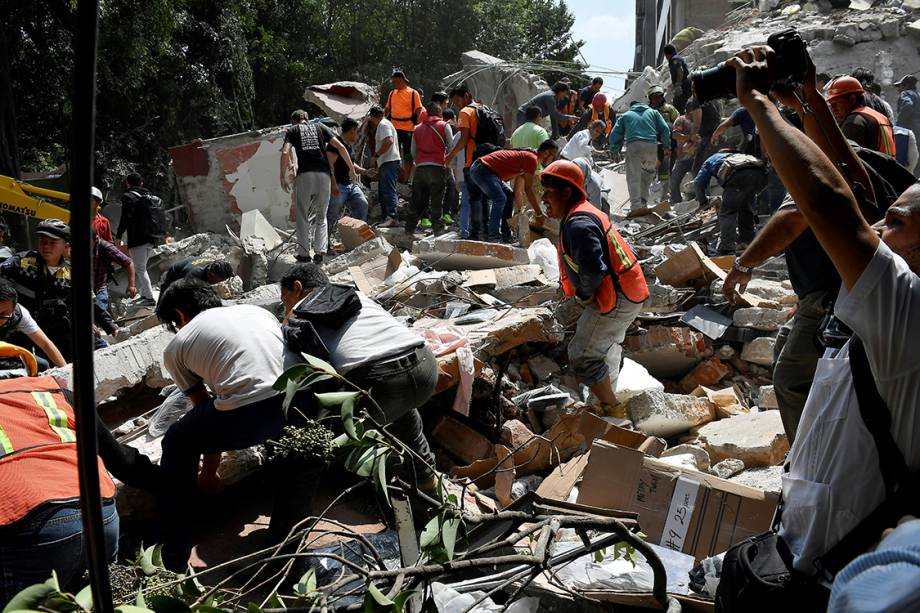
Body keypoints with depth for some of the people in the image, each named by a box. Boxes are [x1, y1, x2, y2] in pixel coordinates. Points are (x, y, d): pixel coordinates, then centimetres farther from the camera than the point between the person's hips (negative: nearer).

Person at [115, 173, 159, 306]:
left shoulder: (128, 197, -8)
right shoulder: (150, 196, 16)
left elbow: (126, 218, -16)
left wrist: (118, 236, -11)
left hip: (137, 239, -8)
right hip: (151, 237, 8)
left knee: (140, 268, -6)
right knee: (142, 267, 19)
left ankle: (149, 298, -11)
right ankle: (145, 294, 20)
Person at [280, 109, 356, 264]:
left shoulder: (292, 130, 14)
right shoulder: (320, 127, 19)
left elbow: (285, 153, -3)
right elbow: (340, 147, 9)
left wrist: (283, 177, 1)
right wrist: (351, 169, 13)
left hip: (304, 175, -2)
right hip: (324, 175, 2)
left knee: (302, 217, 12)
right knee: (321, 216, 15)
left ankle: (304, 253, 11)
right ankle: (319, 251, 3)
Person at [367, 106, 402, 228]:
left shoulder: (383, 125, -8)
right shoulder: (382, 125, 25)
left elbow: (389, 141, -24)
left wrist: (376, 155, -20)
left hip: (389, 162, -11)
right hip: (386, 163, 11)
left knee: (389, 190, -17)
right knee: (382, 192, 14)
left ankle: (392, 218, -24)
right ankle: (384, 218, 19)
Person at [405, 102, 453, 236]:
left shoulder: (417, 128, 16)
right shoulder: (444, 126, 5)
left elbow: (413, 151, 17)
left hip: (420, 168, 4)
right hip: (437, 166, -4)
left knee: (417, 199, 9)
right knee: (436, 200, -2)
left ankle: (409, 228, 10)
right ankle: (437, 227, -5)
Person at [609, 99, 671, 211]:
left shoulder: (625, 115, 25)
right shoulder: (653, 112, 25)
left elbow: (615, 134, 17)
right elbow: (665, 129, 14)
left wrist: (615, 152, 25)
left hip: (633, 145, -1)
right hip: (652, 145, 1)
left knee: (633, 177, -3)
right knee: (649, 172, 20)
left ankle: (636, 207, -14)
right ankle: (643, 201, 13)